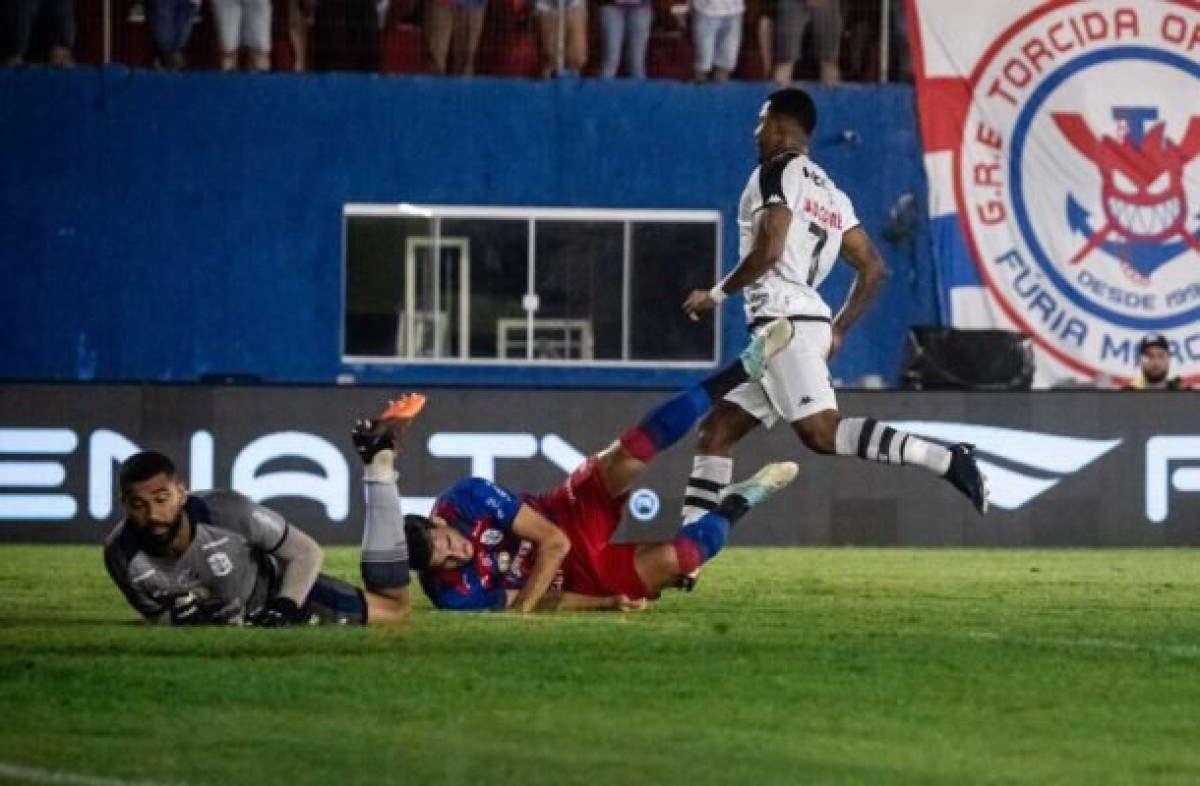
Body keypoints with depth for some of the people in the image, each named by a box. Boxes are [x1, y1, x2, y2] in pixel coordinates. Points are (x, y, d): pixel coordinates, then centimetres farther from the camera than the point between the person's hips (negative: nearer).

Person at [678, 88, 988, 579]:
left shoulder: (776, 173, -4)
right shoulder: (830, 192, 21)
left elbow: (768, 252, -17)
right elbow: (873, 269, 18)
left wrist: (716, 295, -4)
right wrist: (837, 332, 23)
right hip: (810, 321, 10)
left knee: (821, 432, -20)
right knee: (716, 429, 12)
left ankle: (945, 460, -30)